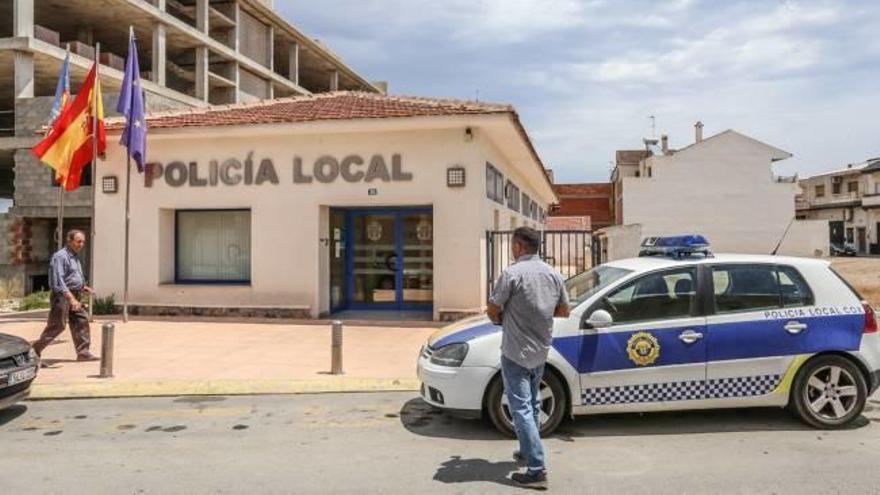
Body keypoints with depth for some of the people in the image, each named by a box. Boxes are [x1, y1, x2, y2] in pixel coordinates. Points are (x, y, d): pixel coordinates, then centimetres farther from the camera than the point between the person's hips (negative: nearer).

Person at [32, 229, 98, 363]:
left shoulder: (75, 257, 16)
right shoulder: (60, 256, -14)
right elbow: (58, 281, -24)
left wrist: (82, 287, 13)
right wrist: (71, 298, -31)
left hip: (74, 296, 9)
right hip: (62, 296, -9)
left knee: (82, 321, 5)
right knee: (56, 326, -4)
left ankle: (83, 353, 9)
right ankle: (35, 350, 10)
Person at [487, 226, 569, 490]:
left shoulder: (512, 273, -17)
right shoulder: (553, 274, 4)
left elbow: (492, 310, -12)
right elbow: (564, 310, 11)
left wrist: (500, 317, 9)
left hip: (516, 352, -7)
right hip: (541, 351, 7)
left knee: (521, 409, -4)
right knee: (532, 404, 23)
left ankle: (537, 470, -6)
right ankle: (528, 451, 36)